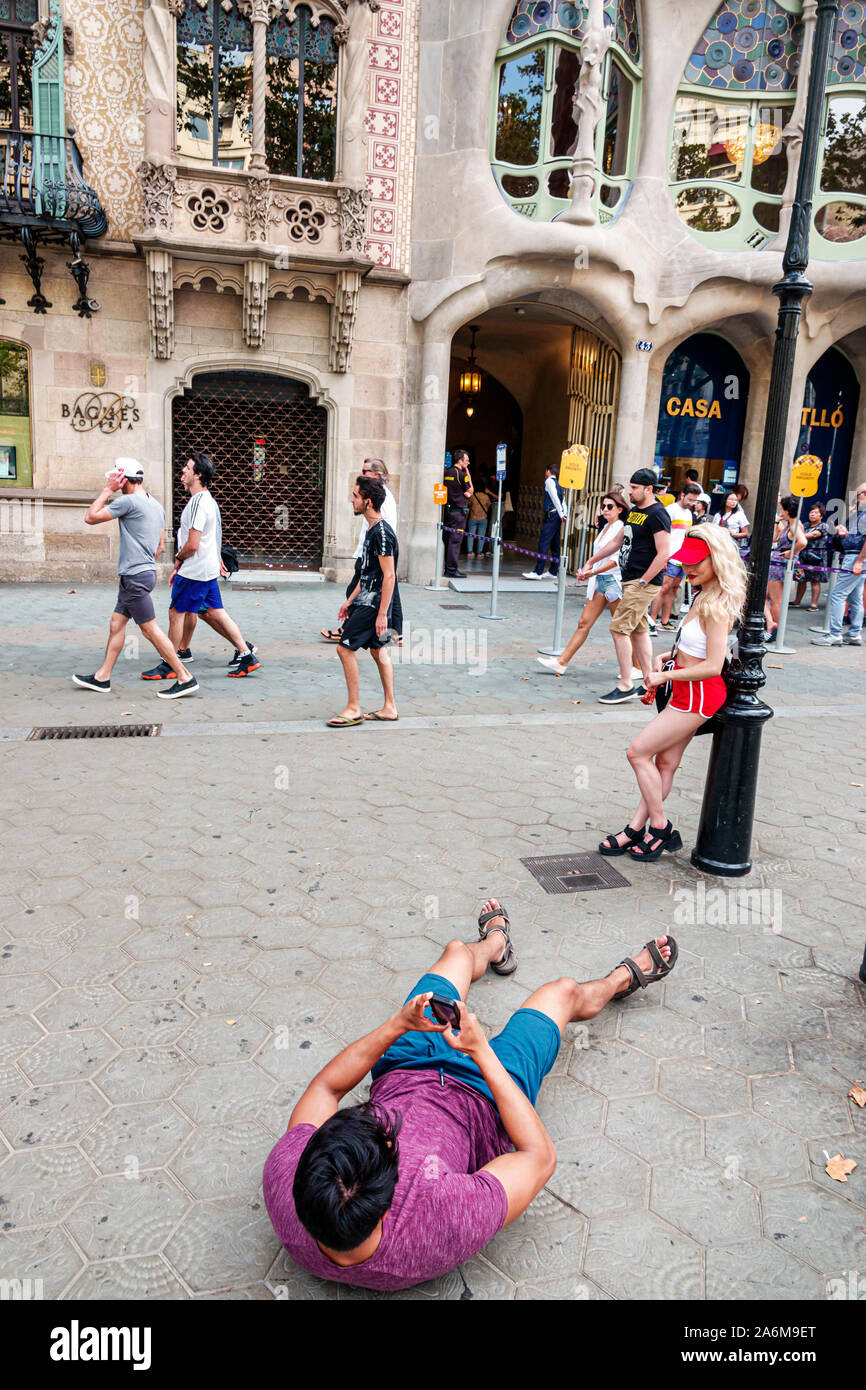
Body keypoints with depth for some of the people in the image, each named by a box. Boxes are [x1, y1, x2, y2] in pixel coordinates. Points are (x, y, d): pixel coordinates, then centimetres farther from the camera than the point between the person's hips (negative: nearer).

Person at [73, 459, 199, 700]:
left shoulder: (129, 501, -13)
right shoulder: (156, 505, 16)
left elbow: (90, 517, -7)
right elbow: (160, 547, 21)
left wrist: (108, 490, -3)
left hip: (135, 576, -10)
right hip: (146, 571, 10)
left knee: (150, 628, -7)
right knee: (116, 623, 14)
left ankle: (185, 678, -6)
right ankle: (102, 677, 21)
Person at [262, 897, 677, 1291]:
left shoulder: (283, 1175, -38)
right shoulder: (444, 1226, -46)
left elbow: (325, 1087, -17)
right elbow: (540, 1156, -31)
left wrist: (397, 1025, -27)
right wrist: (482, 1053, -31)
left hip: (399, 1075, 4)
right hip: (477, 1101, -3)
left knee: (458, 951, 22)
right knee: (563, 991, 14)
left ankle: (494, 944, 62)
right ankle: (622, 978, 53)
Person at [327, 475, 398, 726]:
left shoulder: (382, 532, -19)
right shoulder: (373, 529, 13)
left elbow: (389, 576, -22)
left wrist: (382, 614, -23)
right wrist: (350, 601, 21)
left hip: (373, 604, -10)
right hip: (367, 600, 10)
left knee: (345, 648, -8)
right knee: (378, 651, 12)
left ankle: (353, 709, -1)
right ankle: (389, 708, 19)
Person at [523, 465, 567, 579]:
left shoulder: (549, 481, -3)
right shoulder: (559, 485, 22)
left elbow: (555, 498, -14)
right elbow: (563, 502, 14)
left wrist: (561, 515, -18)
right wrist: (564, 515, 5)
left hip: (551, 515, -9)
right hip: (558, 516, 9)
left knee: (543, 544, -12)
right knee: (555, 545, 11)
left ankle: (538, 572, -17)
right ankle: (553, 571, 15)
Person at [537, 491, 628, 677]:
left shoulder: (621, 529, -11)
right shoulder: (606, 527, 16)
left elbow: (617, 560, -19)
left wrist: (593, 572, -23)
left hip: (614, 580, -8)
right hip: (600, 580, 8)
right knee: (584, 623, 8)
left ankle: (628, 672, 9)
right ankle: (562, 662, 9)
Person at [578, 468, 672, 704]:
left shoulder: (657, 515, -14)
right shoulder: (634, 511, 15)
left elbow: (664, 554, -20)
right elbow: (618, 542, 24)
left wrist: (642, 582, -19)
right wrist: (591, 563, 24)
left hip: (643, 583, -9)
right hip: (629, 580, 9)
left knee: (619, 628, -11)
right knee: (639, 630, 12)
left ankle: (625, 686, -5)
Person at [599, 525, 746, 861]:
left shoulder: (716, 606, -22)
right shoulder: (704, 597, 7)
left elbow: (713, 665, -27)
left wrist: (664, 676, -19)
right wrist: (668, 656, 4)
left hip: (699, 695, -9)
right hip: (688, 693, 9)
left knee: (637, 751, -3)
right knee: (666, 761, 12)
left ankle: (661, 829, 10)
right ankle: (636, 829, 20)